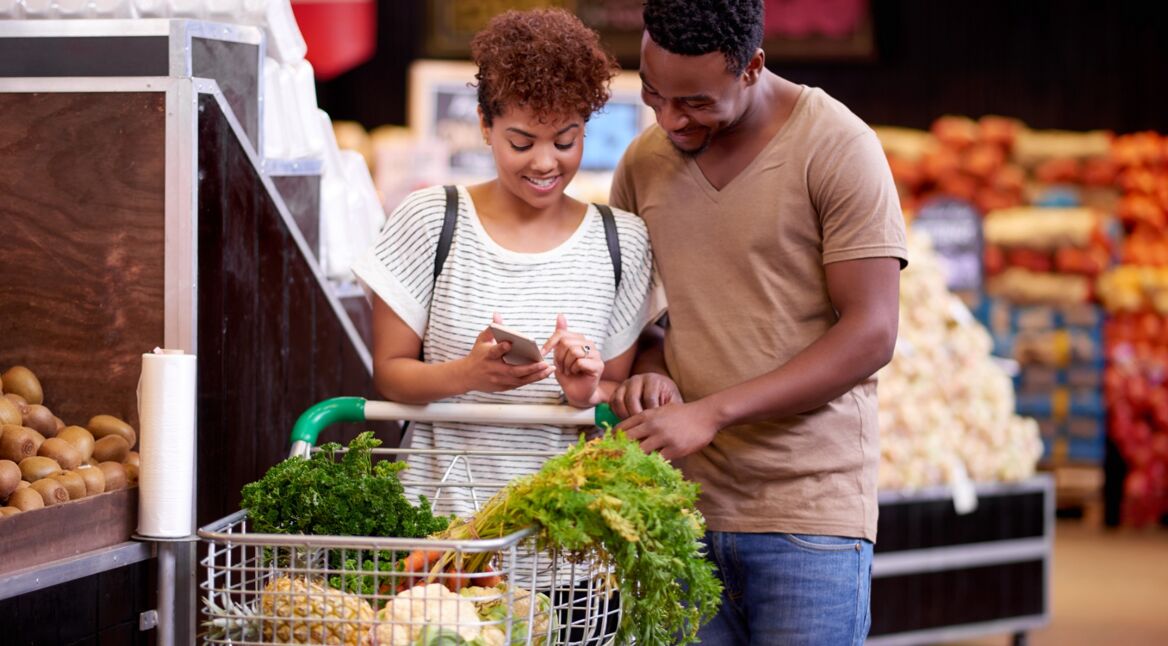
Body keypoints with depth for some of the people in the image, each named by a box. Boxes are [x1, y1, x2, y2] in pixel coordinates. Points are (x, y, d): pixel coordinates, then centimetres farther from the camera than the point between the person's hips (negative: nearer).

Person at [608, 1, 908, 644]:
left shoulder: (838, 148, -7)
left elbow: (870, 333, -11)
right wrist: (649, 372, -4)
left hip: (809, 508, -4)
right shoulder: (643, 162, 9)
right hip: (682, 507, 5)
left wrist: (712, 412, -18)